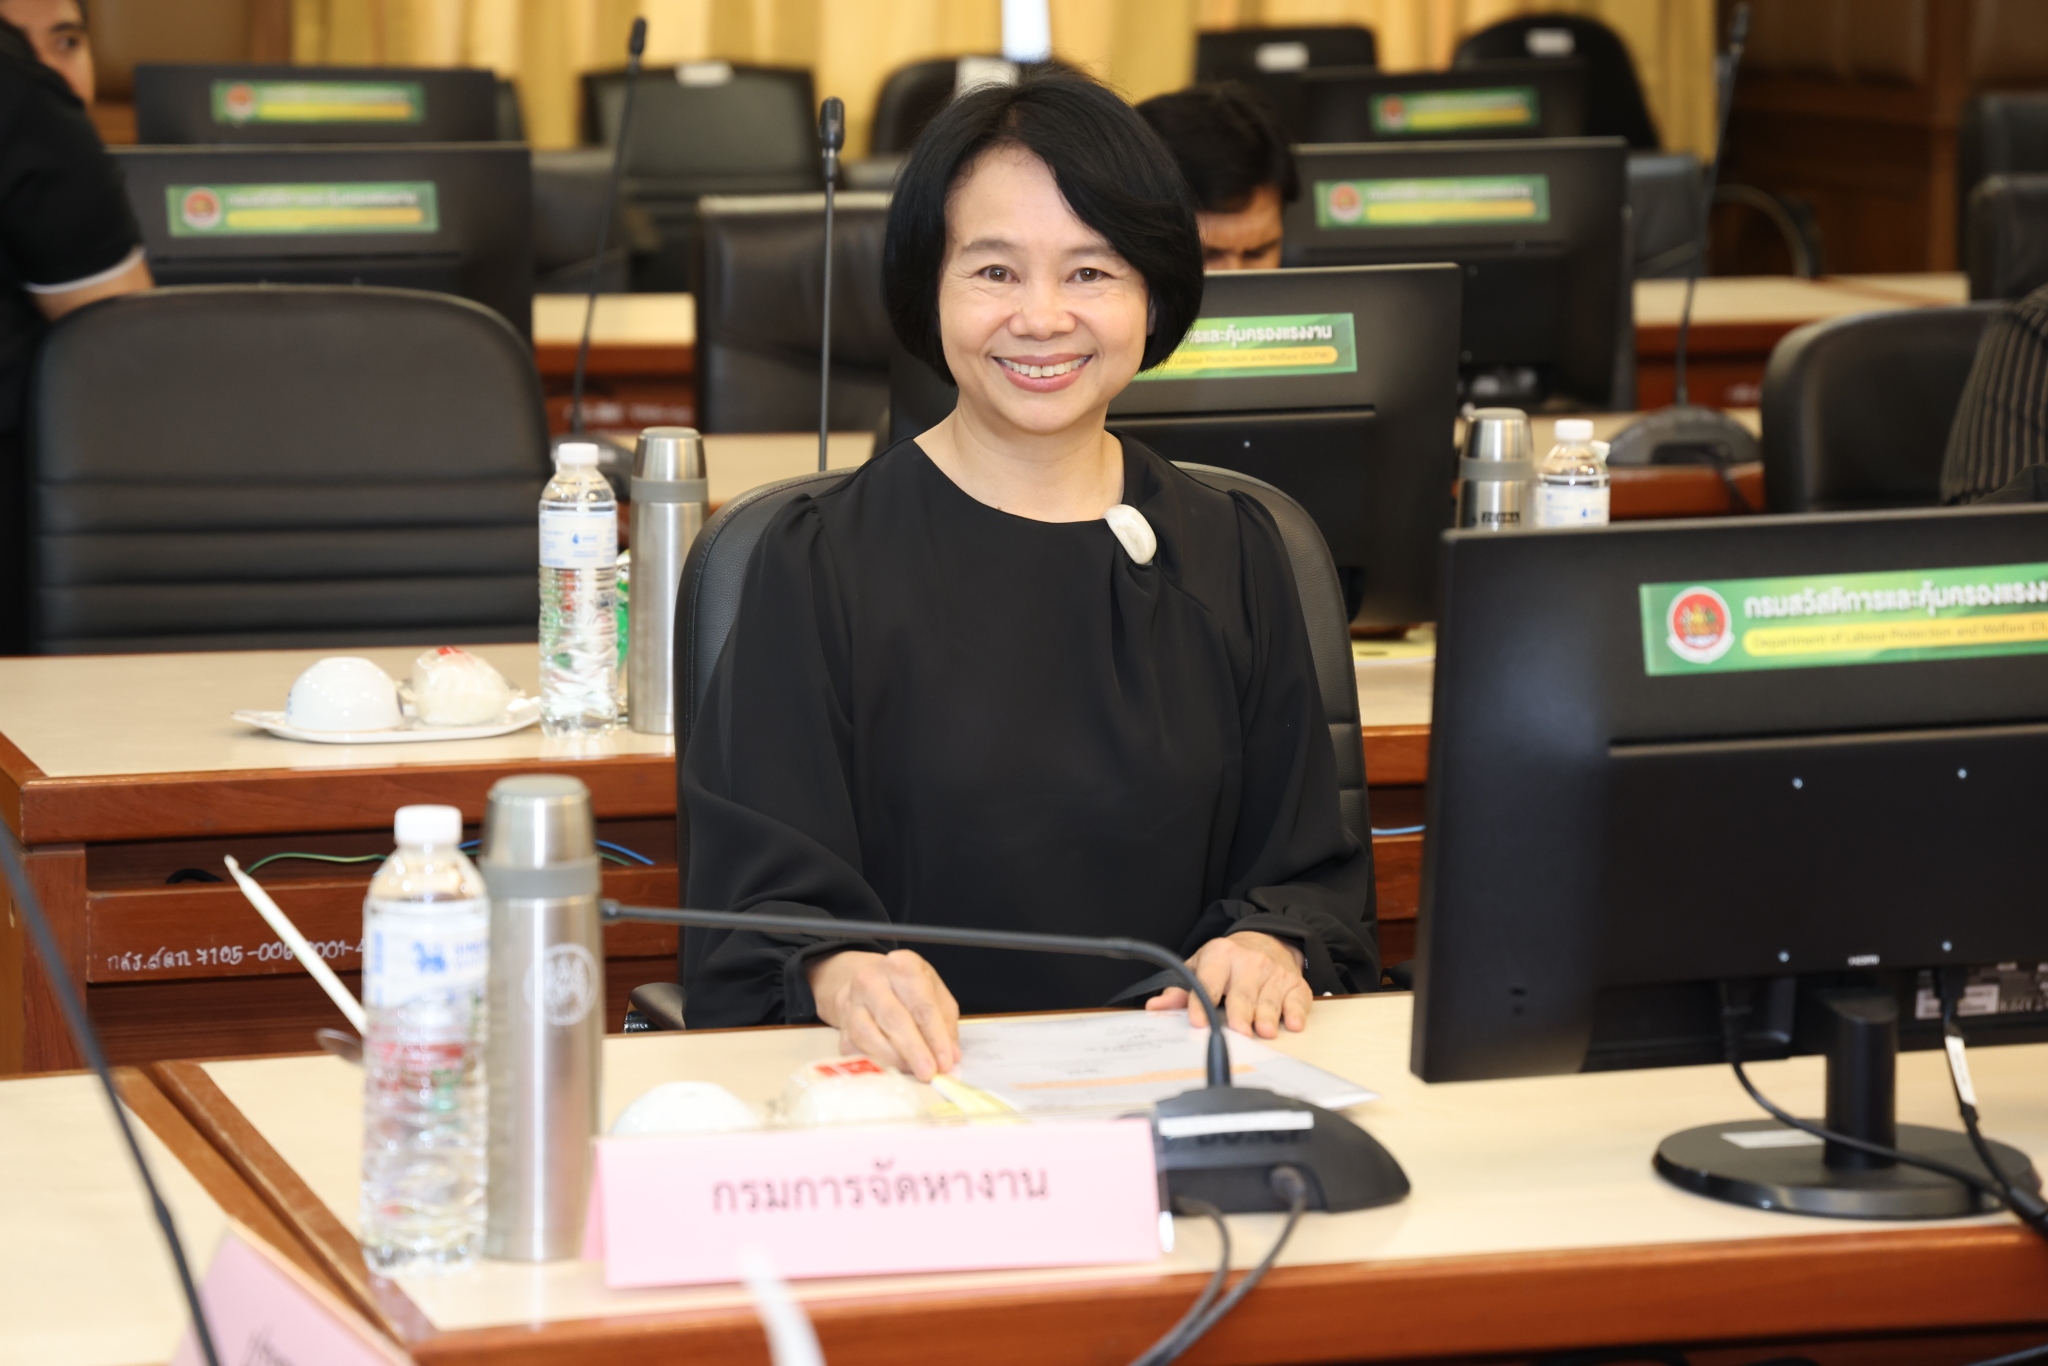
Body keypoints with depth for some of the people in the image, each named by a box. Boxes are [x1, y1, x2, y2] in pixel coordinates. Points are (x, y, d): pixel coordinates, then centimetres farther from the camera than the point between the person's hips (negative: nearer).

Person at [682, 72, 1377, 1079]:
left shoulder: (1229, 552, 17)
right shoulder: (825, 562, 6)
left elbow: (1308, 872, 18)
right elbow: (763, 894, -1)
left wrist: (1269, 947, -6)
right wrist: (843, 977, -24)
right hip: (915, 1089, -2)